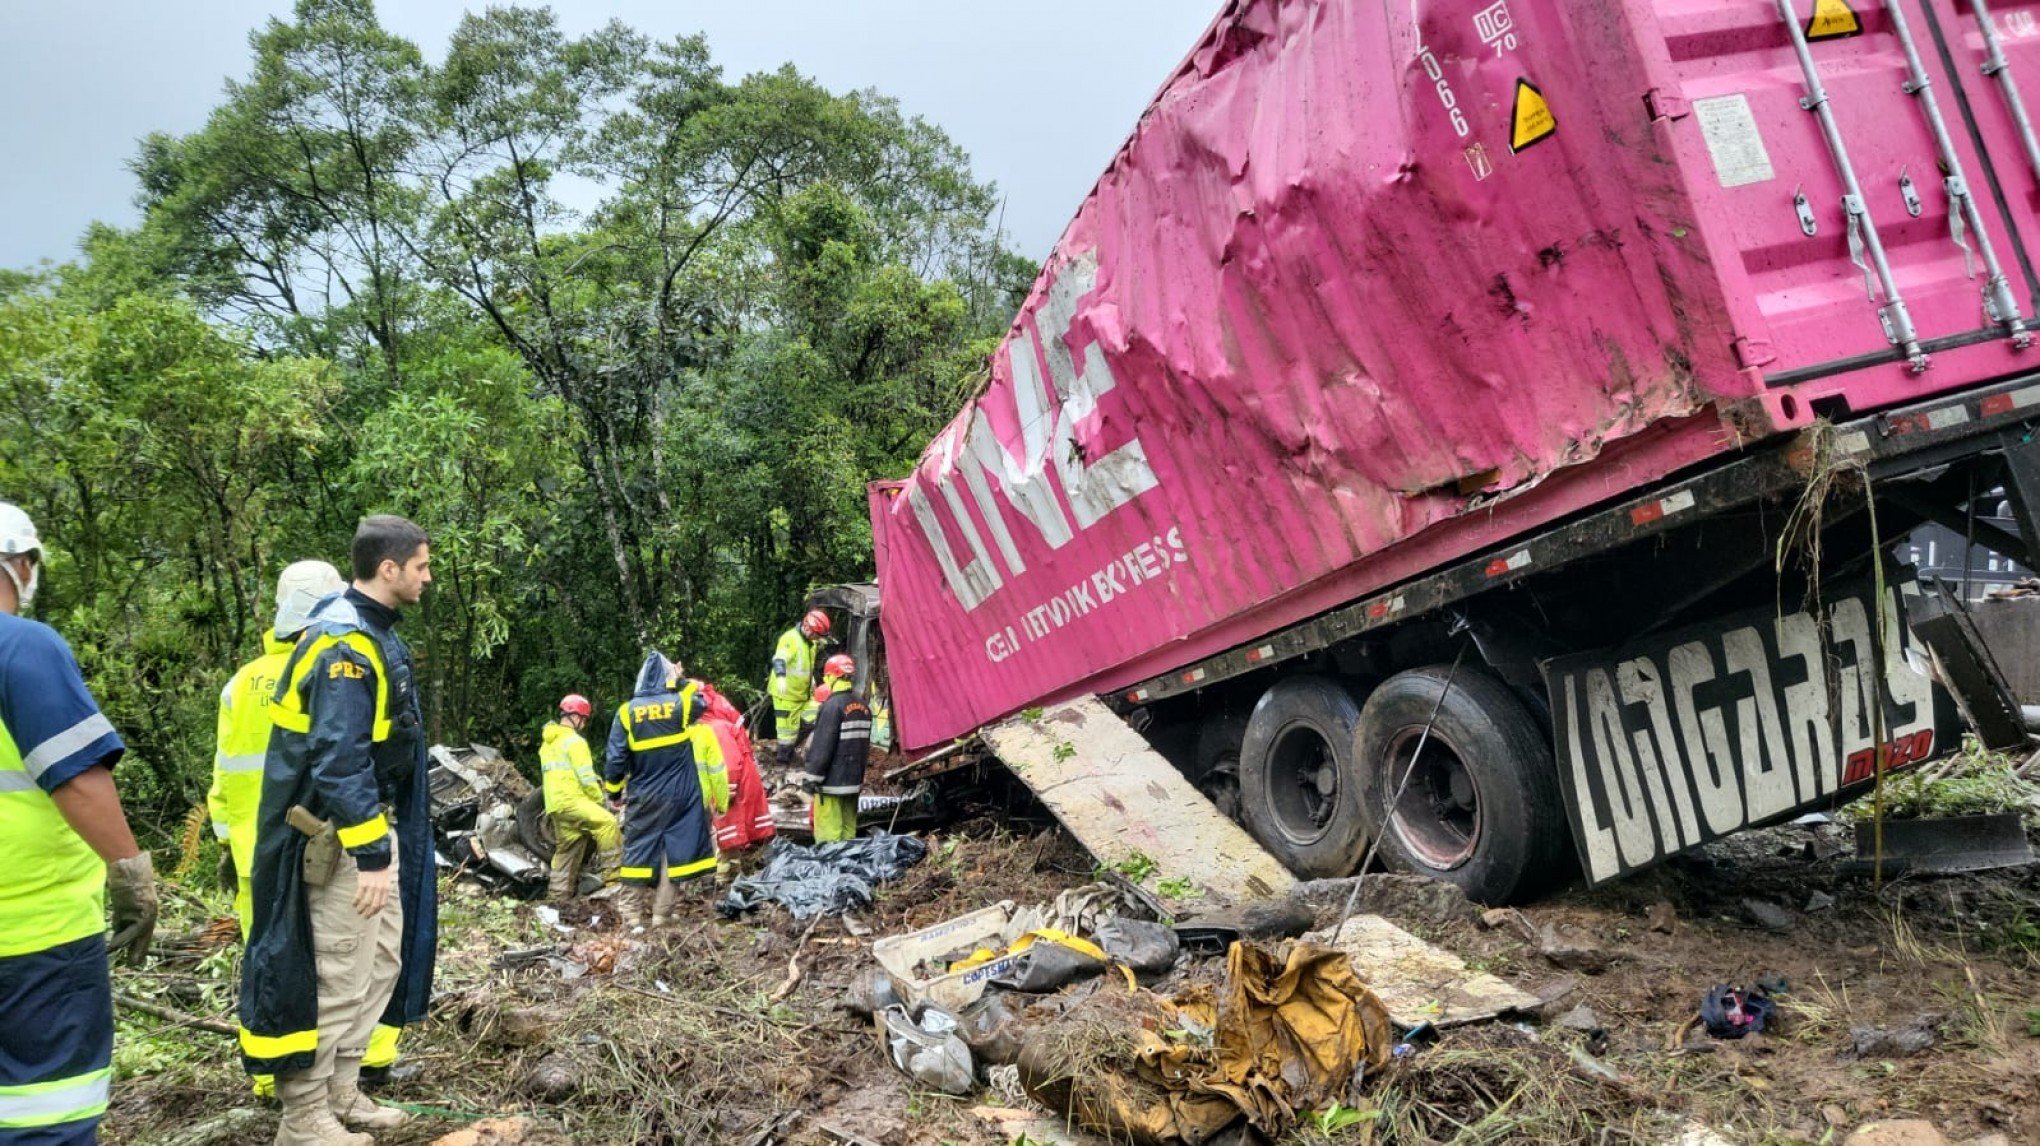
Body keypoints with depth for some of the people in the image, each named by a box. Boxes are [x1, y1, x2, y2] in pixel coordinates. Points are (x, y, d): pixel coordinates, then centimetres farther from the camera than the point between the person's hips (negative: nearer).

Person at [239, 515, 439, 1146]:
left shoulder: (373, 632, 10)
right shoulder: (343, 643, -21)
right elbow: (339, 761, -27)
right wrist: (370, 853, -26)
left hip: (374, 820, 10)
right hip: (339, 832, -10)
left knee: (383, 959, 16)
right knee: (339, 974, -2)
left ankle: (340, 1090, 27)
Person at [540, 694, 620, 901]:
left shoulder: (548, 742, 20)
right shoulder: (574, 741, -11)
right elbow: (586, 778, -15)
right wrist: (599, 799, -2)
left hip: (554, 803, 10)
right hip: (571, 800, -10)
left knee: (567, 849, 16)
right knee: (607, 822, -21)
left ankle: (559, 895, 21)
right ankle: (612, 874, -25)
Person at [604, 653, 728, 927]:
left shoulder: (627, 711, -4)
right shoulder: (683, 703, -5)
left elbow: (615, 758, -3)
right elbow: (702, 701, 20)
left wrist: (613, 790, 9)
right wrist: (683, 682, 31)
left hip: (643, 797, 0)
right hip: (679, 795, 0)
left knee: (638, 851, 7)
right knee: (672, 850, 5)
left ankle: (632, 915, 7)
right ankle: (660, 914, 6)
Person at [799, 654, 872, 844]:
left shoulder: (833, 705, -15)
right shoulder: (863, 706, 10)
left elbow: (823, 745, -18)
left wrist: (812, 777, -13)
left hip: (832, 781, -8)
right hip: (854, 779, 8)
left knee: (828, 832, -5)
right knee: (848, 828, 13)